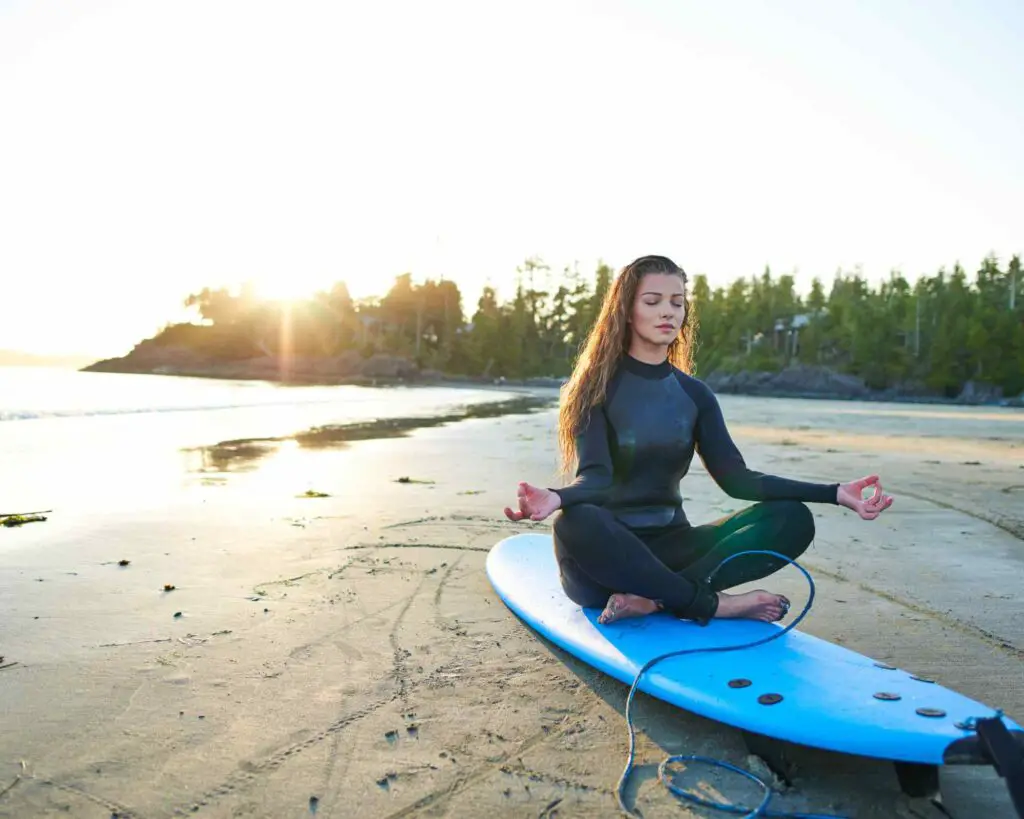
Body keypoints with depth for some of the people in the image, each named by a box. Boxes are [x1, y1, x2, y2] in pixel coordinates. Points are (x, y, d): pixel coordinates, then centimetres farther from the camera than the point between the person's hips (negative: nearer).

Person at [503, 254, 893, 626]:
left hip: (669, 547, 5)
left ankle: (652, 597, -27)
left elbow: (735, 478, 1)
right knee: (575, 524, -40)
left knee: (792, 519, -15)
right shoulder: (598, 386, -5)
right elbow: (595, 478, -18)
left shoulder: (694, 394, 9)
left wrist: (834, 493, -10)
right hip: (607, 553, -4)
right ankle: (713, 604, -25)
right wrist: (555, 498, -42)